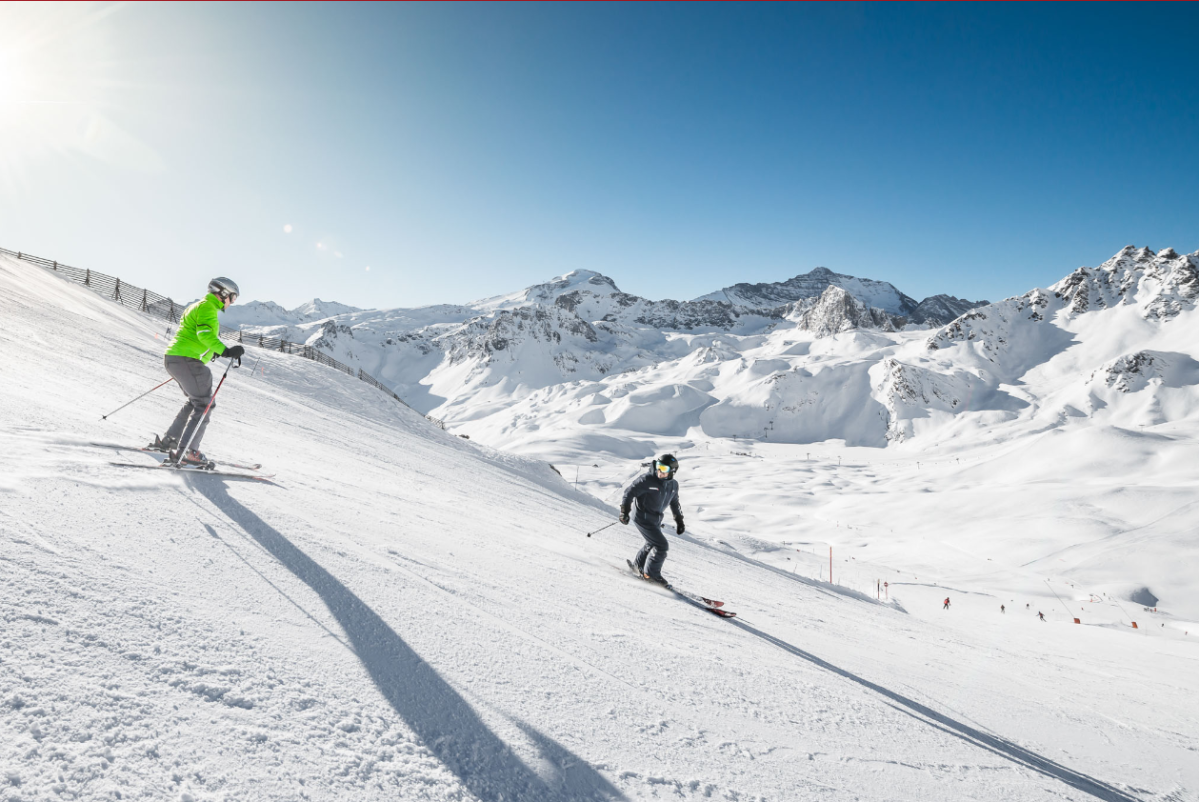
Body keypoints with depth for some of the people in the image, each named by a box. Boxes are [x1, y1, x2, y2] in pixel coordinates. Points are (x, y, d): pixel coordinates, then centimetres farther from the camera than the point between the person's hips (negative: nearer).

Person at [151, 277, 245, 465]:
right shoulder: (207, 307, -8)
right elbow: (204, 333, -25)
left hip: (172, 358, 10)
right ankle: (186, 452, -14)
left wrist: (211, 351, 40)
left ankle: (169, 440, 21)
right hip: (186, 360, -10)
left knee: (196, 401, 21)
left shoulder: (197, 306, 24)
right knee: (204, 405, -8)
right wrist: (224, 350, -35)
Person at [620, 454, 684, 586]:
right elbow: (630, 492, -17)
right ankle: (651, 573, 6)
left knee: (652, 544, 22)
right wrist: (624, 511, -24)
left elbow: (674, 503, 17)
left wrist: (679, 520, 19)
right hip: (643, 518, -8)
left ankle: (638, 564, 45)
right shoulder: (647, 480, -21)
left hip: (656, 520, 8)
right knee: (661, 546, -11)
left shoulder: (673, 484, 1)